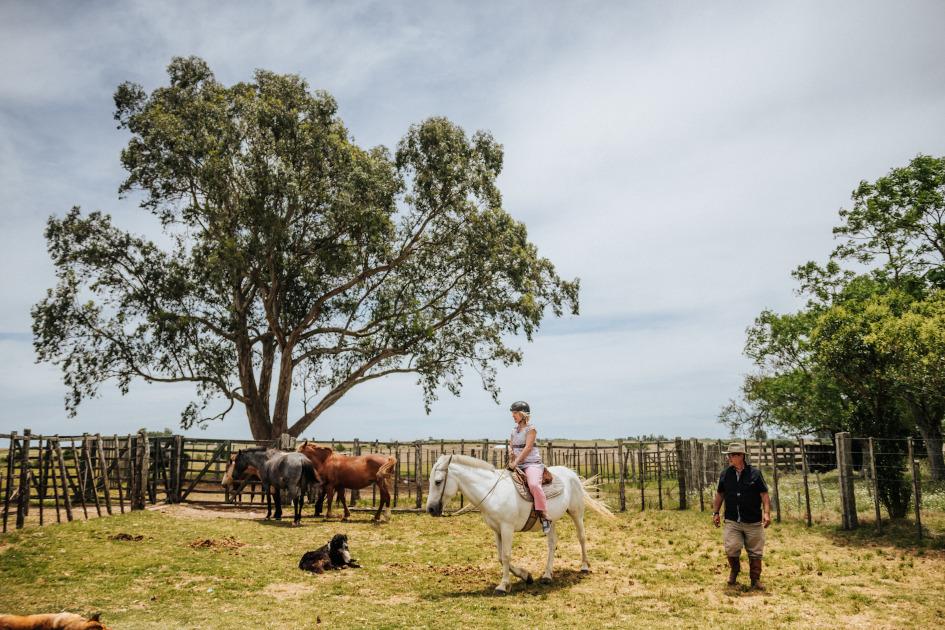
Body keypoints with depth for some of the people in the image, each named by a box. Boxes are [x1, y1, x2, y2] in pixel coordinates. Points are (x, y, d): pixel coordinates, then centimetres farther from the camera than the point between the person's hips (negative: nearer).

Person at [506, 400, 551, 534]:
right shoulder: (514, 430, 17)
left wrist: (516, 462, -19)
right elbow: (511, 446, 19)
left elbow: (528, 447, -14)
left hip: (532, 463, -8)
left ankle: (544, 517, -25)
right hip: (517, 465, 8)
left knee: (534, 484, -34)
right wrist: (511, 453, -5)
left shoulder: (531, 428, -4)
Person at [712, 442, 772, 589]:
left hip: (753, 522, -1)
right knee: (731, 548, -10)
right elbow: (720, 494, 14)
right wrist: (715, 512, 11)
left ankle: (755, 580, 23)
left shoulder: (755, 473, -3)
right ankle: (734, 570, 19)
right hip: (732, 521, 1)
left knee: (755, 552, 6)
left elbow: (764, 494, -2)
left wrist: (767, 513, -12)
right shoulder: (725, 474, 5)